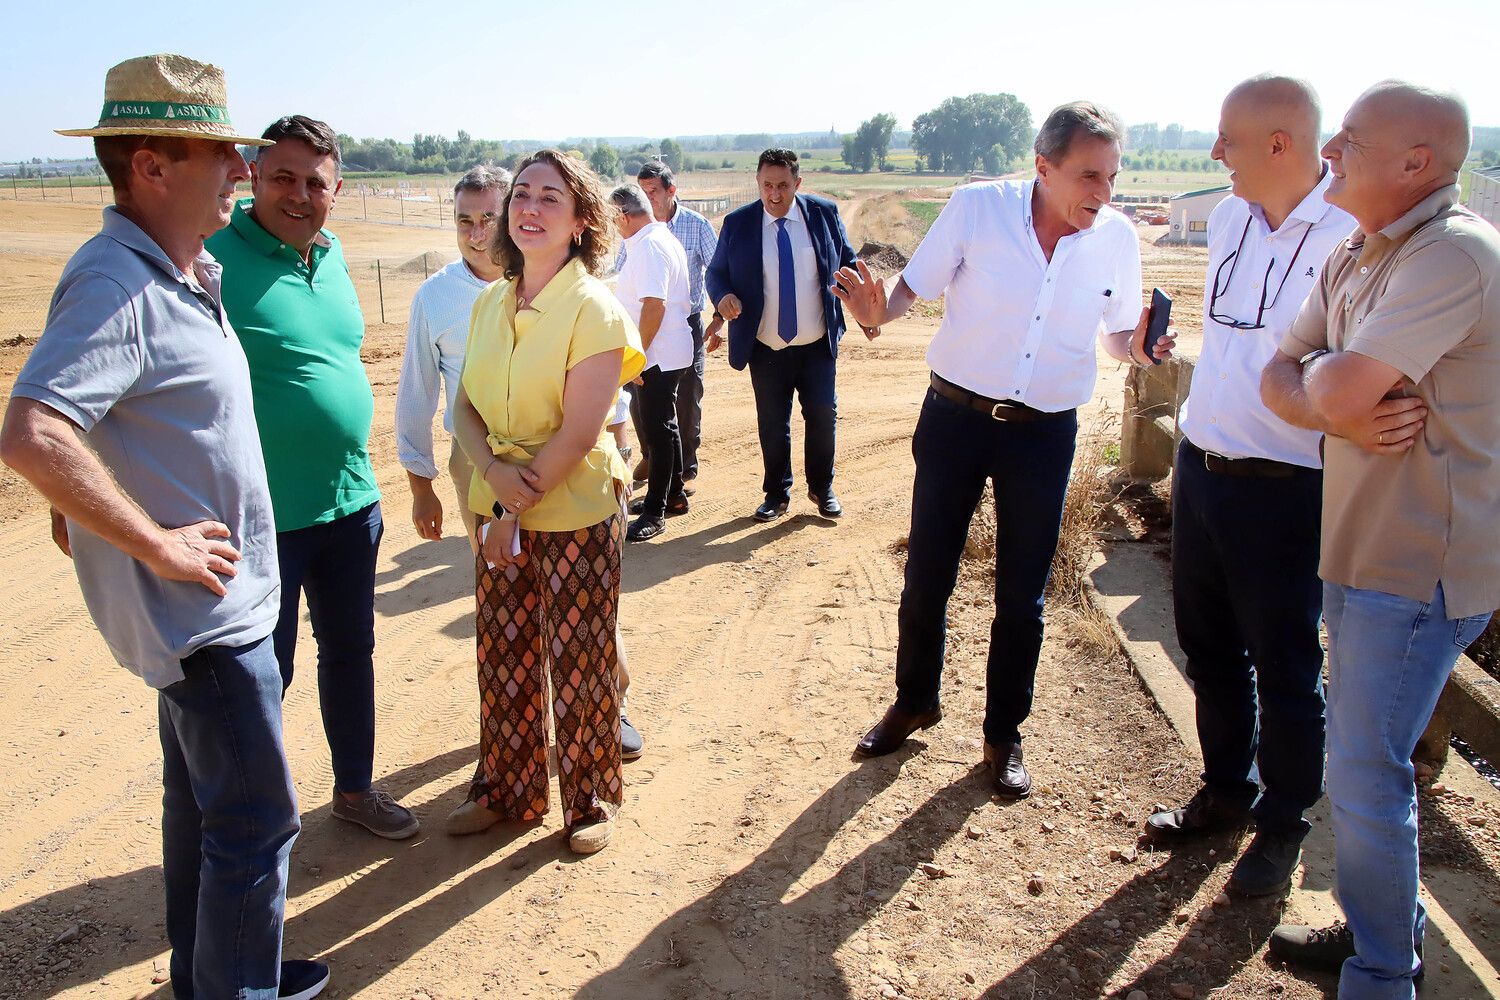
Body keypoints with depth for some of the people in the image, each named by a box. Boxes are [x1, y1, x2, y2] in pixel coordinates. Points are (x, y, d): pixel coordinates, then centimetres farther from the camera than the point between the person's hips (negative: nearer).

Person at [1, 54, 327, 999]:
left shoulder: (185, 274, 9)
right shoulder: (114, 284, -21)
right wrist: (157, 546, -25)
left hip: (221, 597, 10)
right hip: (203, 605, -10)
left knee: (204, 799, 22)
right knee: (258, 820, 0)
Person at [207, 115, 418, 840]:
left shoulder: (331, 255, 8)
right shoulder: (211, 256, -14)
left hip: (352, 502, 7)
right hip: (262, 514, -7)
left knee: (350, 650, 19)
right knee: (263, 670, 6)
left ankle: (355, 787, 38)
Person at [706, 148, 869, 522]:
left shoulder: (824, 213, -2)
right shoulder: (737, 223, -4)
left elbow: (847, 263, 7)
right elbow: (716, 272, 4)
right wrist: (723, 297, -19)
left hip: (818, 346, 1)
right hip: (767, 349, 0)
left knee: (823, 417, 7)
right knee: (772, 425, 8)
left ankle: (822, 488, 28)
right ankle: (777, 494, 26)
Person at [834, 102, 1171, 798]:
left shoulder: (1116, 237, -4)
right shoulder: (977, 207, -11)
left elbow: (1117, 332, 8)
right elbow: (914, 286, -4)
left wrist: (1140, 344, -15)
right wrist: (877, 310, -26)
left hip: (1046, 433, 1)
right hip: (955, 417, -1)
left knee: (1022, 595, 9)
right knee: (926, 577, 11)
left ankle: (1003, 734, 29)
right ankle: (914, 701, 35)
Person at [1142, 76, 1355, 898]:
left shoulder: (1351, 236, -16)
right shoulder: (1228, 217, 6)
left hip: (1283, 489, -7)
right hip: (1200, 467, 7)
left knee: (1284, 668, 8)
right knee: (1208, 646, 19)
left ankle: (1283, 825, 28)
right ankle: (1226, 790, 39)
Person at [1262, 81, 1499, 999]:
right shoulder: (1356, 258, 9)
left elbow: (1341, 387, -28)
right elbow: (1282, 380, 7)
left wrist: (1325, 373, -4)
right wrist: (1340, 410, -15)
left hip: (1420, 564, -9)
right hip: (1361, 546, 9)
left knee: (1366, 775, -1)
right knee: (1365, 756, 20)